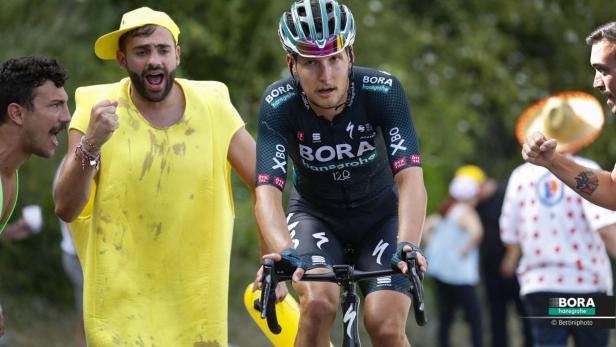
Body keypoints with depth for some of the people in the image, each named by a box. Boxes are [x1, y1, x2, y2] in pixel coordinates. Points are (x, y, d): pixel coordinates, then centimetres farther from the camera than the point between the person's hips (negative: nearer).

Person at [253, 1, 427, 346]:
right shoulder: (279, 104, -25)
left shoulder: (383, 91, -26)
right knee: (319, 303, -29)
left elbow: (410, 177, -35)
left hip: (380, 216, 0)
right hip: (315, 214, 0)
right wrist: (284, 252, -54)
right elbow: (267, 191, -35)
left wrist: (407, 245, -53)